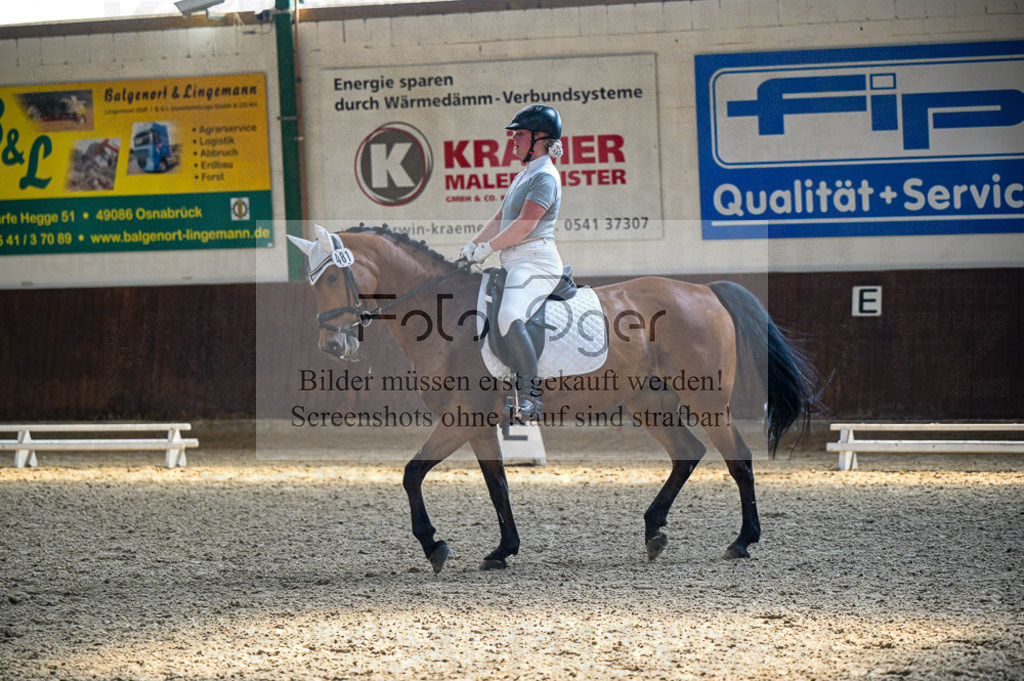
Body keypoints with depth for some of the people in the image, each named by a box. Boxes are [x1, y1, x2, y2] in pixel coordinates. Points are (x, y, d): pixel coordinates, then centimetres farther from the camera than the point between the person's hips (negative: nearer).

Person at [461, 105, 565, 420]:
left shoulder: (544, 177, -8)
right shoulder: (524, 176, 24)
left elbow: (524, 225, -16)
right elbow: (499, 220, 26)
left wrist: (488, 247, -10)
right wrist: (471, 246, 17)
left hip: (535, 261, -11)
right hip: (515, 263, 11)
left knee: (509, 320, -31)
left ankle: (531, 398, -32)